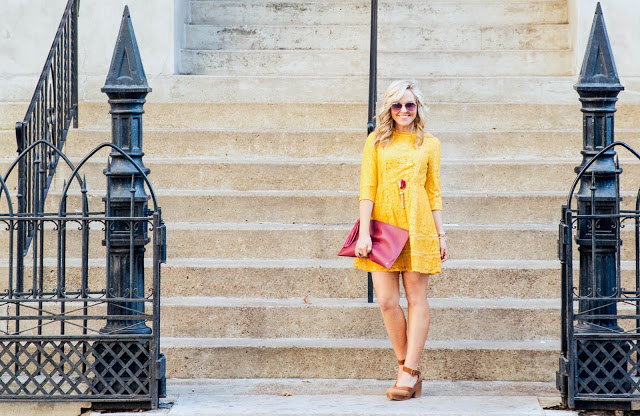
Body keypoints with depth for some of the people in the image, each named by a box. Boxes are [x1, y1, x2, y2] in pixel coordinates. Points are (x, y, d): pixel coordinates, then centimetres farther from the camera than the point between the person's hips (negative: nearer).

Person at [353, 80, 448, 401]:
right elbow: (367, 189, 3)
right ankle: (406, 368, 8)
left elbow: (434, 192, 12)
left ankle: (409, 372, 0)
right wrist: (364, 232, -6)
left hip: (418, 228, 0)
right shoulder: (377, 141, 8)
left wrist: (441, 234, 7)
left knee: (416, 298, -2)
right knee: (387, 301, -5)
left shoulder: (429, 144, 10)